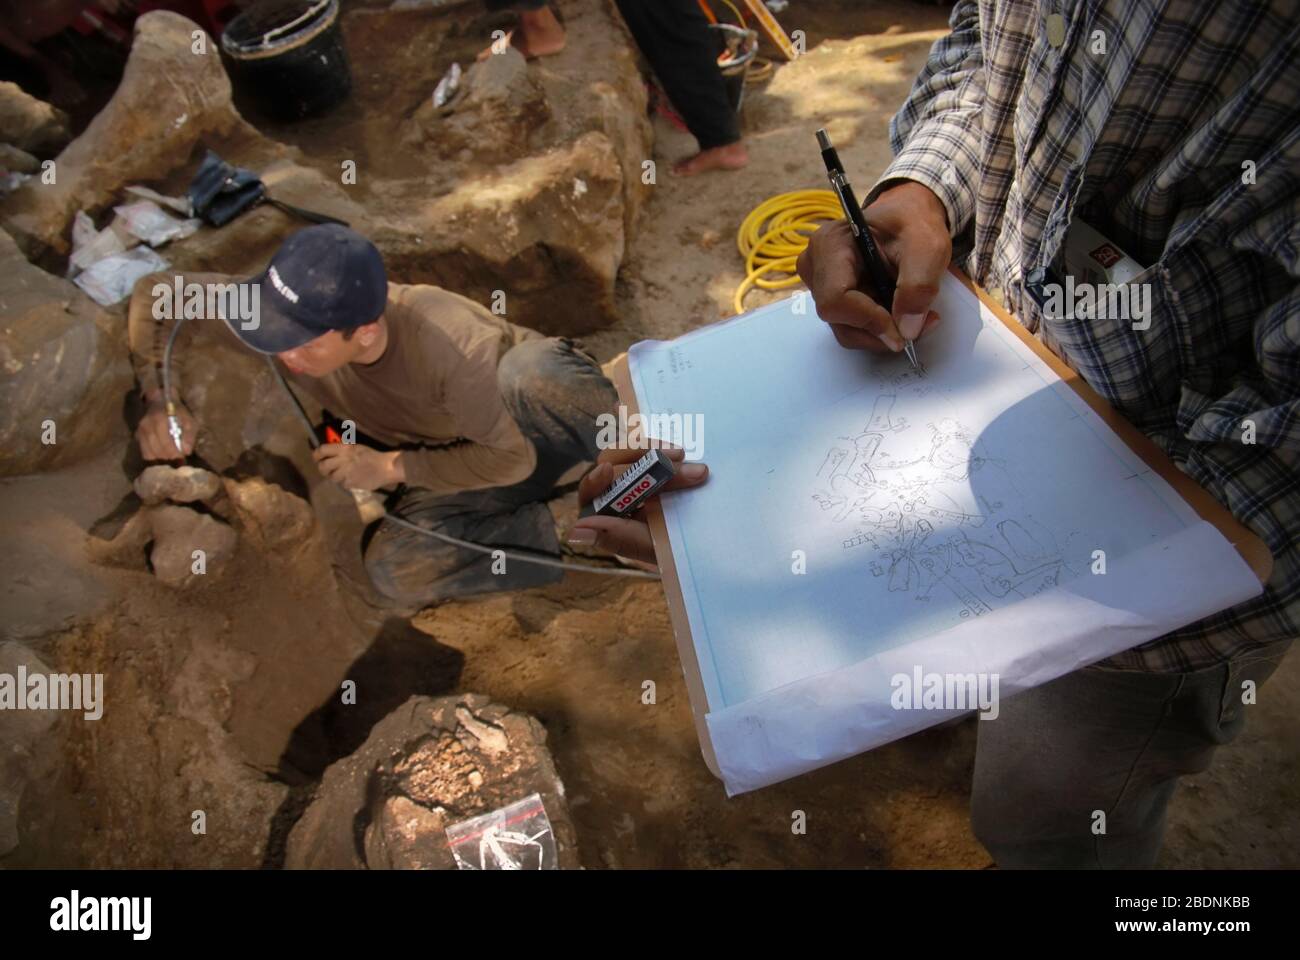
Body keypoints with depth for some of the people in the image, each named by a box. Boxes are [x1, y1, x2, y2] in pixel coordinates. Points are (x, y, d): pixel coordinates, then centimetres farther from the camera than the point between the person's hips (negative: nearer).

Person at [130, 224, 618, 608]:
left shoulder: (451, 346, -37)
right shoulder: (292, 313, -21)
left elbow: (512, 456, -23)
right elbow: (154, 296, -5)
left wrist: (391, 466, -22)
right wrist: (162, 397, -21)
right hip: (465, 460, 6)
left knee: (532, 377, -42)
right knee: (395, 569, -23)